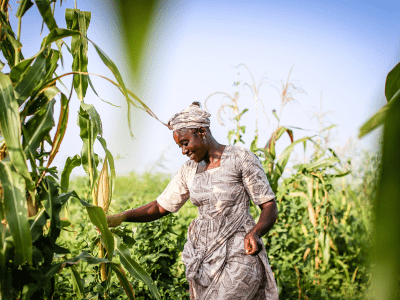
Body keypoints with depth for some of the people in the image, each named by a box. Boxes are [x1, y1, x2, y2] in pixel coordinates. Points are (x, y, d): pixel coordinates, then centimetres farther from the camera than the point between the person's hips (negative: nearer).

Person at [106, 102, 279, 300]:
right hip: (203, 255, 6)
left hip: (239, 256, -6)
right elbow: (160, 207, 13)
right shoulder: (189, 170, 9)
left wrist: (255, 233, -26)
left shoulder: (241, 159, -7)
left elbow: (270, 207, -7)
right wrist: (119, 218, 1)